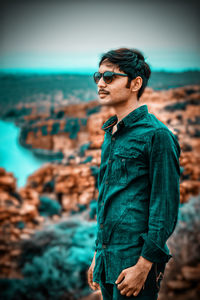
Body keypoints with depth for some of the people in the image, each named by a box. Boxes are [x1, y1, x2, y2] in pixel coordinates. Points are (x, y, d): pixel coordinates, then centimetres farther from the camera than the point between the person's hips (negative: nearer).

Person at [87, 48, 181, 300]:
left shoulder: (157, 135, -12)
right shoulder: (111, 134, 13)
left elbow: (165, 209, -15)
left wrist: (144, 265, -17)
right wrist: (98, 254, 18)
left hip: (135, 261, -8)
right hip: (108, 261, 8)